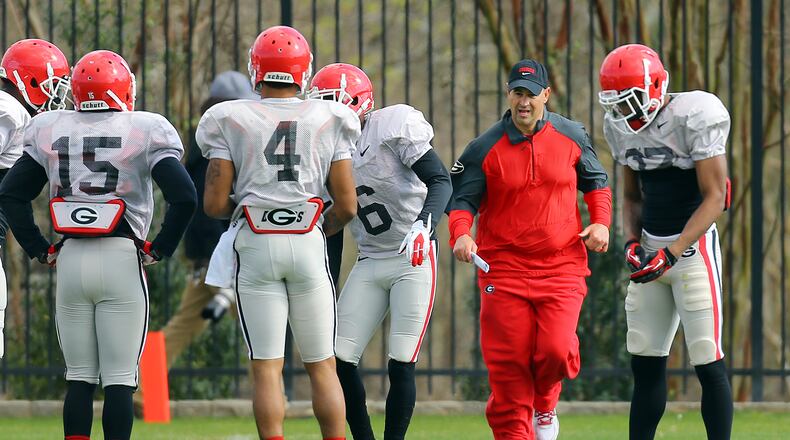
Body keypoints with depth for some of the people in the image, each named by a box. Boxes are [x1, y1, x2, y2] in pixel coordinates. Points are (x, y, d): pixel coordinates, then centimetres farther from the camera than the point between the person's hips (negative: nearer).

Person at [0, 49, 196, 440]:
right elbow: (184, 198, -11)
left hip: (70, 260, 3)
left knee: (79, 377, 10)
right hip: (121, 259, -3)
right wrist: (160, 248, 1)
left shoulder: (50, 131, 7)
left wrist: (39, 248, 11)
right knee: (120, 378, 0)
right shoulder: (144, 132, -4)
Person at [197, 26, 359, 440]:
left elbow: (214, 205, -4)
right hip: (308, 245, 1)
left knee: (266, 368, 0)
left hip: (255, 247, -1)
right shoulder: (329, 122, 2)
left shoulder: (232, 123, -2)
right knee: (322, 367, 9)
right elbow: (347, 205, 1)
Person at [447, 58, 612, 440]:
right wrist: (461, 235, -18)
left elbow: (596, 181, 18)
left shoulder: (572, 136, 4)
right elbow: (462, 198, 1)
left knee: (556, 349, -15)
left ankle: (545, 404, 17)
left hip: (562, 264, 0)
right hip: (504, 268, 0)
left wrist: (600, 222, 2)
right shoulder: (485, 148, -1)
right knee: (509, 363, -5)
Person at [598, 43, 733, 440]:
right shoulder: (621, 128, 7)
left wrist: (671, 254, -20)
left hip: (693, 246, -7)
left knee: (708, 363, -8)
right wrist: (633, 242, -1)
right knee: (645, 363, 7)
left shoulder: (694, 117, -16)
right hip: (652, 247, 7)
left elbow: (714, 198, -15)